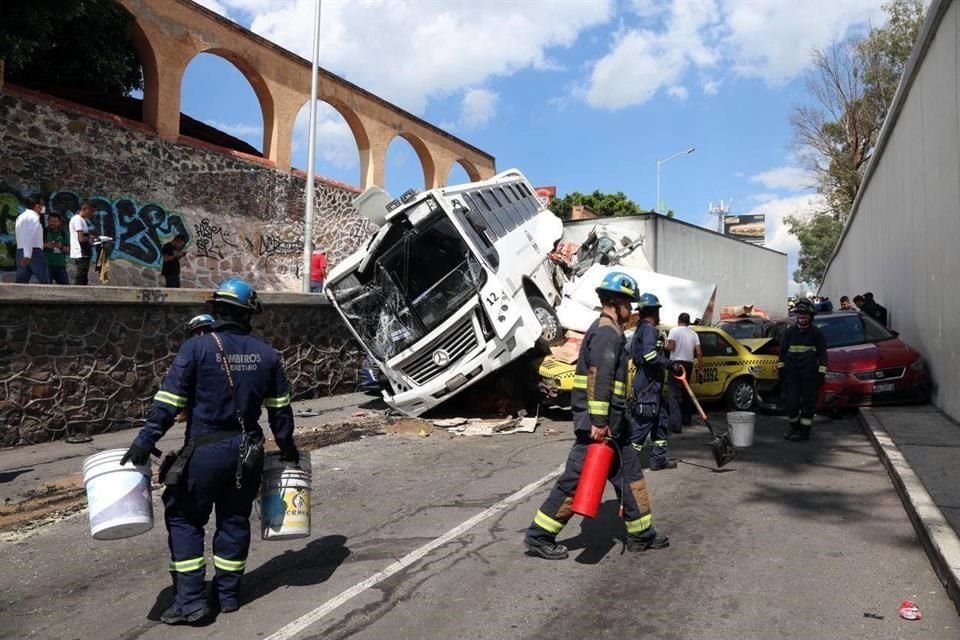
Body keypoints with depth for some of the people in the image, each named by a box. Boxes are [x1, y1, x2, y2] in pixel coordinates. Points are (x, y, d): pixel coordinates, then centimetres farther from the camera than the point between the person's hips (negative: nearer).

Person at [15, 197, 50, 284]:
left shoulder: (20, 217, 21)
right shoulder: (33, 217, -8)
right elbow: (30, 237, -18)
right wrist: (27, 255, -24)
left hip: (20, 251, 9)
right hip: (34, 252, -9)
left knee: (20, 282, 5)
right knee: (44, 281, -4)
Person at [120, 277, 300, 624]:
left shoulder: (196, 347, -9)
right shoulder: (267, 354, 3)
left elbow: (168, 400, -14)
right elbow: (279, 408, 8)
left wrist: (145, 440, -9)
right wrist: (287, 447, 19)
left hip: (205, 451, -4)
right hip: (248, 452, 4)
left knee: (185, 518, 11)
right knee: (235, 520, 16)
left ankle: (189, 599, 9)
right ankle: (228, 594, 26)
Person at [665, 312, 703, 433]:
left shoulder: (674, 330, -5)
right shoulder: (694, 333, 9)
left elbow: (670, 347, -15)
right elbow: (699, 353, 4)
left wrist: (666, 345, 6)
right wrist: (701, 366, 13)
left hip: (676, 363, -5)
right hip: (688, 364, 5)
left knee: (675, 394, -9)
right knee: (685, 392, 22)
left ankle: (676, 424, -20)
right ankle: (686, 419, 31)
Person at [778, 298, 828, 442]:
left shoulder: (817, 333, 4)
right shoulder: (790, 332, 11)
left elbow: (822, 354, 3)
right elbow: (782, 351, 15)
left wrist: (821, 373, -3)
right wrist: (781, 368, 9)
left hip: (809, 375, -2)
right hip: (791, 373, 2)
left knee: (808, 402, 1)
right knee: (791, 400, 0)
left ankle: (804, 430, 9)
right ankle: (794, 426, 18)